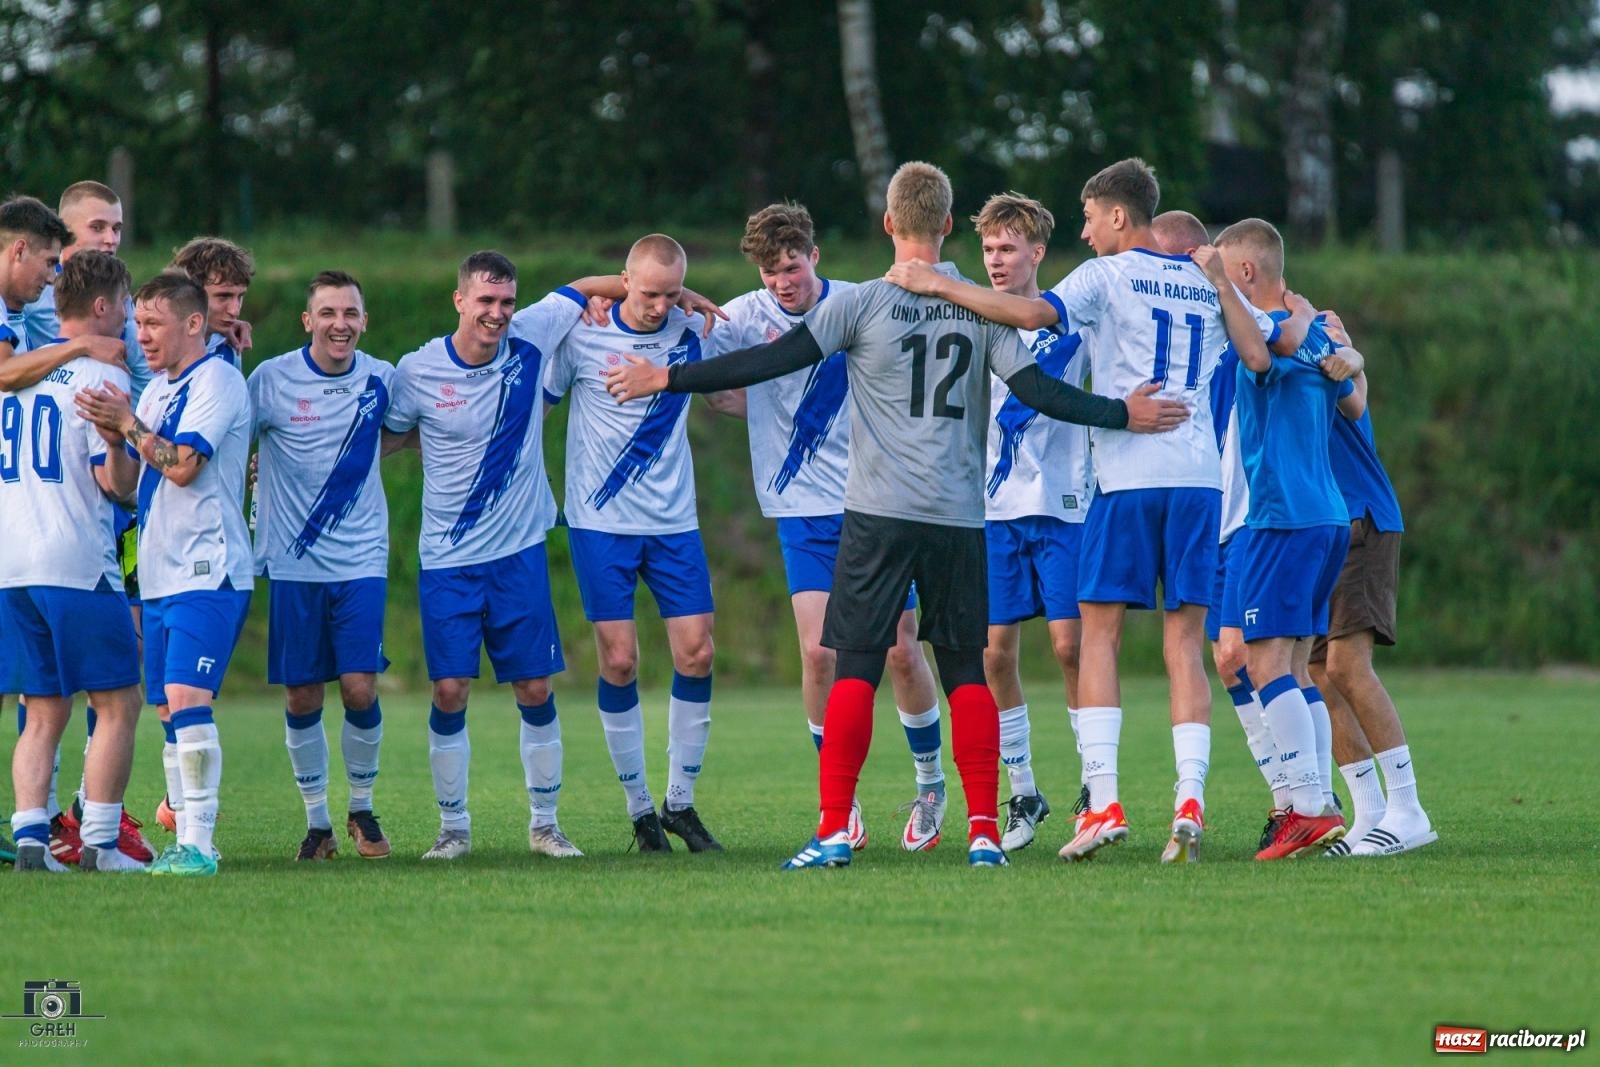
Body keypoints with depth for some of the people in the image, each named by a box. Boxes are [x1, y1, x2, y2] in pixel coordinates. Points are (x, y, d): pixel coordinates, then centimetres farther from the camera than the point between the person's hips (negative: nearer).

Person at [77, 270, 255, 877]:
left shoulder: (218, 381, -9)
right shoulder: (157, 388, 18)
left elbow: (182, 466, -19)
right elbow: (132, 483, 19)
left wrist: (128, 423, -17)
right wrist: (112, 435, 2)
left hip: (209, 574, -9)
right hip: (160, 576, 9)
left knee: (187, 700, -17)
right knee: (169, 712, 8)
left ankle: (198, 844, -18)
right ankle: (184, 843, 12)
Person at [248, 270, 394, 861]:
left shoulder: (381, 379, 1)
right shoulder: (271, 379, -7)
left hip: (360, 561, 1)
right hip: (292, 563, -1)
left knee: (360, 688, -7)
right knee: (301, 697, 3)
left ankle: (362, 807, 13)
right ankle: (317, 820, 18)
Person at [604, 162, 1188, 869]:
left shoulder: (864, 302, -4)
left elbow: (775, 361, -7)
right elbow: (1035, 390, 1)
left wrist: (669, 379, -1)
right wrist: (1122, 414, 13)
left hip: (879, 514, -2)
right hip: (960, 516, 2)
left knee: (856, 668, -1)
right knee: (966, 672, 9)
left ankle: (834, 830, -7)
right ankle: (984, 832, 3)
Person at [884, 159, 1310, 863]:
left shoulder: (1107, 276, -2)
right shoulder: (1209, 286, 14)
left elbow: (1033, 313, -18)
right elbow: (1280, 343, 22)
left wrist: (936, 285, -13)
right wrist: (1303, 315, 44)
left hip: (1128, 477, -5)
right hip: (1199, 478, 5)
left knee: (1099, 634, 1)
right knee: (1184, 643, 5)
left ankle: (1104, 803, -9)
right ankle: (1190, 799, -8)